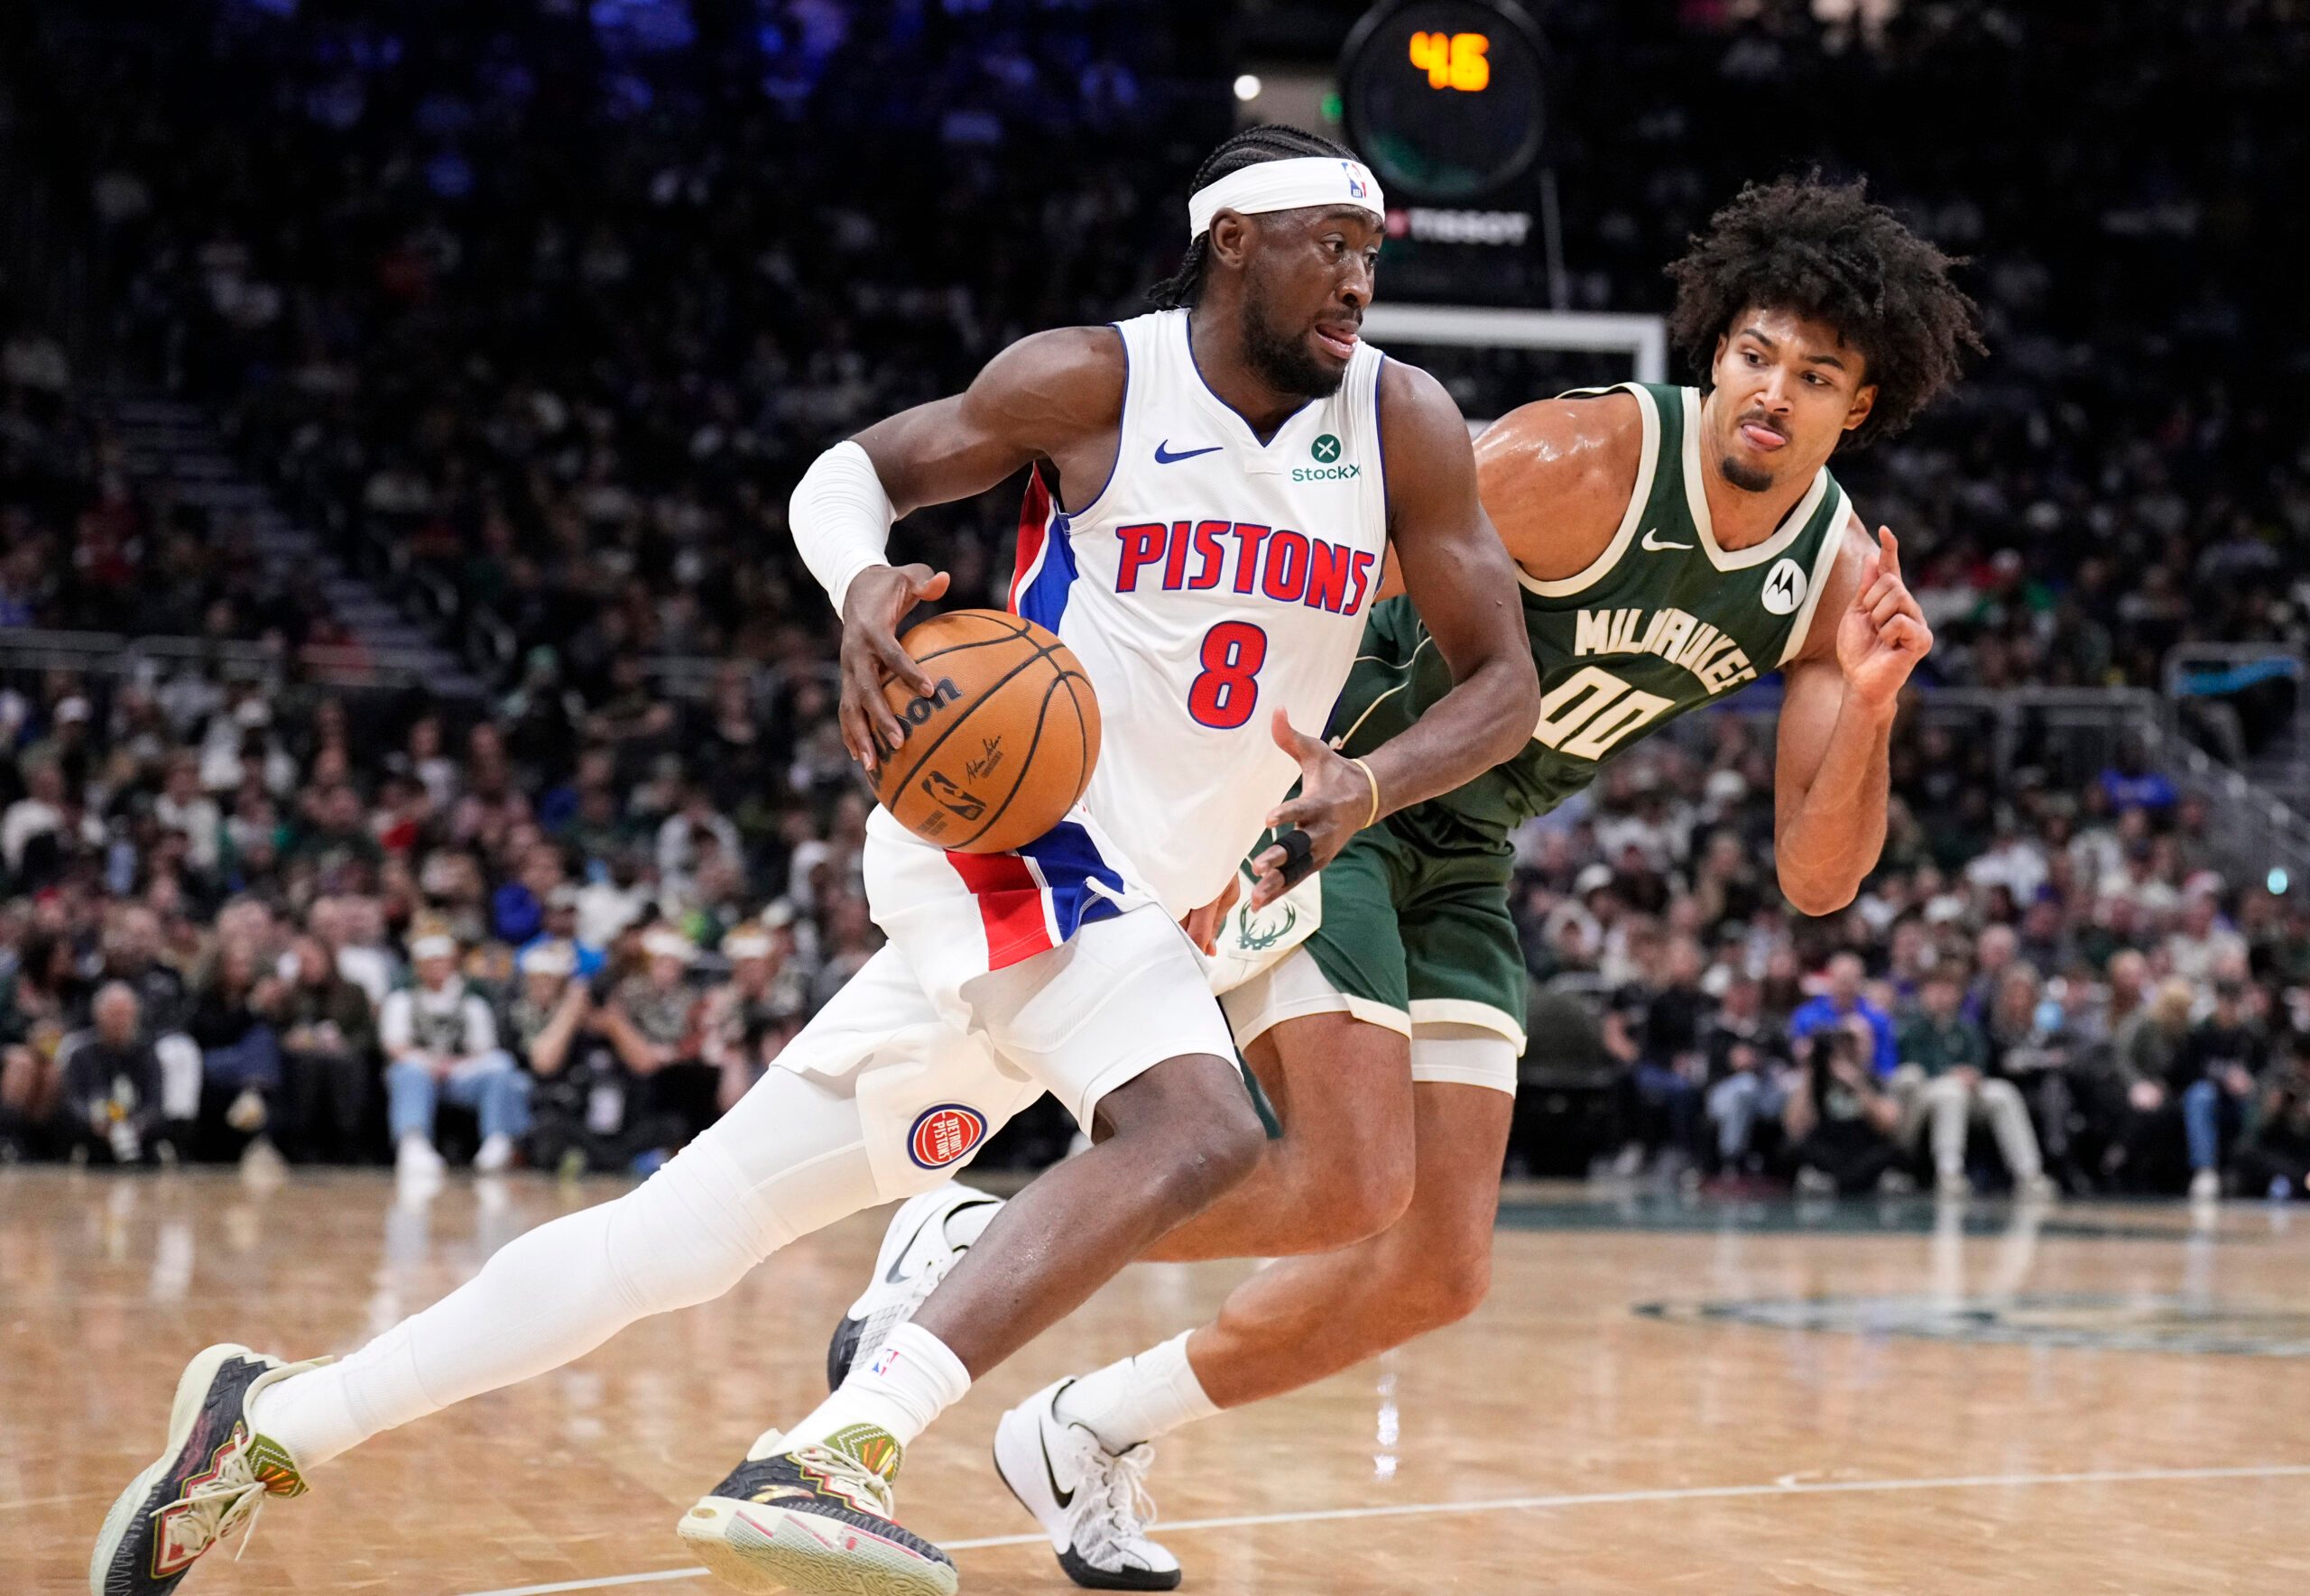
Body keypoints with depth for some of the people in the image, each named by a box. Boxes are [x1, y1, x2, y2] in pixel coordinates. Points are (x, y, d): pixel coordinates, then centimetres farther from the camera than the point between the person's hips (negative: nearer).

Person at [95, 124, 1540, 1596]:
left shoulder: (1402, 423, 4)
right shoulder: (1095, 380, -7)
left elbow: (1503, 680, 4)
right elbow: (850, 471, 5)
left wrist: (1369, 785, -16)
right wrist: (865, 584, -18)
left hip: (1141, 906, 6)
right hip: (1016, 821, -6)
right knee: (1201, 1131, -32)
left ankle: (277, 1421, 13)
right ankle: (828, 1458, -35)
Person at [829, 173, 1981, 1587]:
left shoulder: (1842, 573, -4)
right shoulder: (1577, 460, -23)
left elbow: (1818, 879, -5)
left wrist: (1869, 704, -23)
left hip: (1461, 860, 7)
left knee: (1439, 1272, 1)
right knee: (1348, 1188, -21)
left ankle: (1088, 1435, 15)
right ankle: (967, 1244, -3)